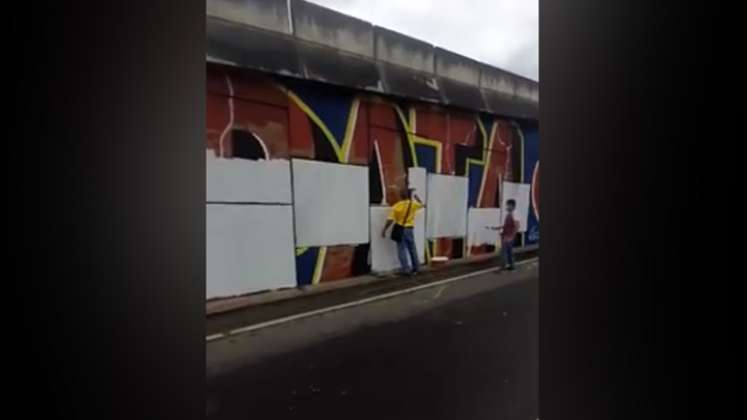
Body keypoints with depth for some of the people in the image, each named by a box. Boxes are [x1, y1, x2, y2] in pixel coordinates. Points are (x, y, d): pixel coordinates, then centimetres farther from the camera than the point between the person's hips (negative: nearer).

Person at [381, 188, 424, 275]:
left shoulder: (396, 206, -9)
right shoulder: (413, 204, -2)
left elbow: (390, 220, -13)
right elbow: (421, 204, 21)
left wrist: (384, 230, -6)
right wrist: (415, 195, 32)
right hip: (409, 230, 2)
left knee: (402, 250, 3)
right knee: (412, 249, 15)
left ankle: (406, 269, -1)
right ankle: (416, 268, 24)